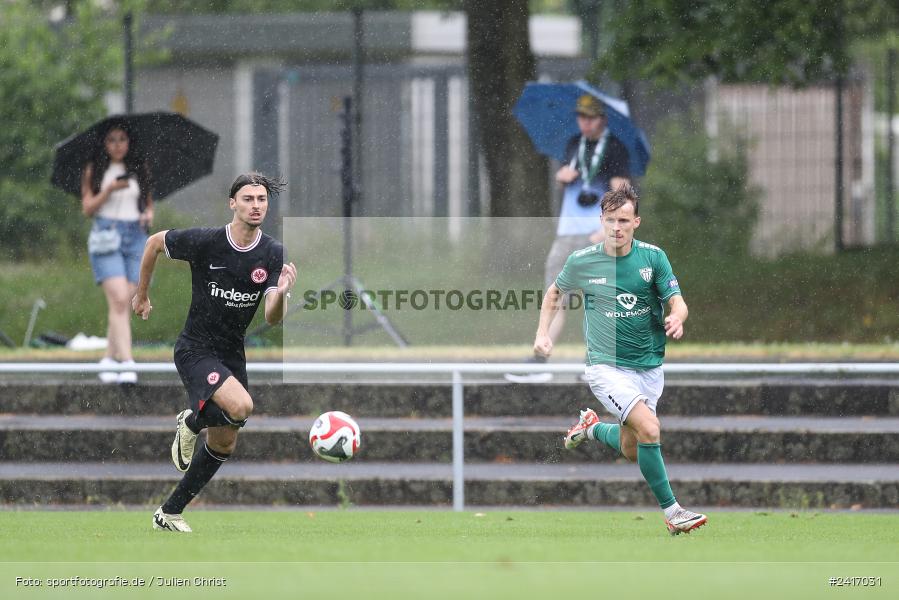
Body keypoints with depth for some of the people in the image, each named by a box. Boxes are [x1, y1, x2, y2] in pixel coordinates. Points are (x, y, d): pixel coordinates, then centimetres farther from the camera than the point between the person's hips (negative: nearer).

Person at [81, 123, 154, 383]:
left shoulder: (140, 170, 13)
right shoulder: (94, 171, 5)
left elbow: (149, 203, 20)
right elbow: (87, 208, 0)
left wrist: (149, 214, -2)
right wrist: (109, 190, -14)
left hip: (135, 236, 3)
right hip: (106, 235, -3)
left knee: (124, 303, -1)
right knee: (119, 299, -17)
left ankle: (109, 358, 10)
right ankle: (126, 361, -24)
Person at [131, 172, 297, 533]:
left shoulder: (273, 254, -6)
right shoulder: (206, 242, -17)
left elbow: (272, 319, -11)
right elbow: (155, 242, 1)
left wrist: (281, 292, -33)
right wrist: (141, 295, 10)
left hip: (232, 354, 6)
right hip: (195, 350, -6)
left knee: (224, 444, 11)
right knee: (241, 406, -31)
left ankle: (170, 514, 26)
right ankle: (191, 422, 2)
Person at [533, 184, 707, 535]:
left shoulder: (653, 257, -4)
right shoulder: (582, 261, -5)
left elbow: (677, 301, -7)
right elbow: (555, 292, 14)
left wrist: (676, 318, -29)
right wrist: (543, 332, 4)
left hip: (649, 367, 4)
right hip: (607, 366, -4)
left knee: (632, 451, 13)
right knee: (649, 428, -25)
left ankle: (592, 428, 45)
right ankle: (671, 512, -17)